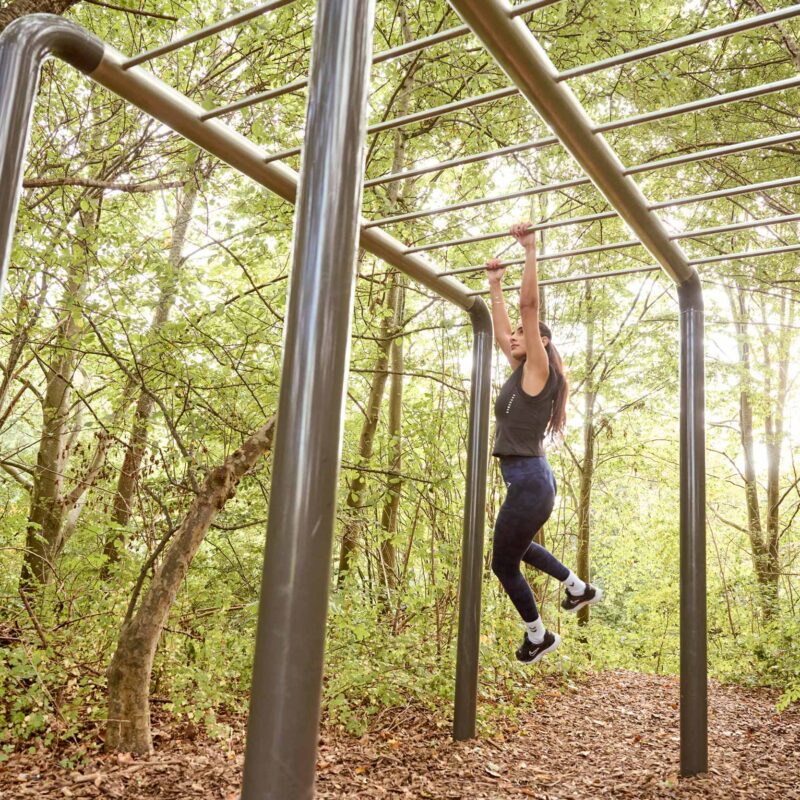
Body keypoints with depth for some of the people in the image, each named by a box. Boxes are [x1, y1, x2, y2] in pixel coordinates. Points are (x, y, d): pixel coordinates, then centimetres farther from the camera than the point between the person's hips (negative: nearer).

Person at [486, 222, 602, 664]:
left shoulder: (538, 371, -10)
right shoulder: (521, 372, 10)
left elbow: (529, 305, -18)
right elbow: (499, 327, 22)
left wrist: (530, 250, -18)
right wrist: (495, 283, 26)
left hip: (529, 482, -9)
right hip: (529, 480, 9)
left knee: (504, 563, 6)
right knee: (517, 547, 32)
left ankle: (538, 637, 25)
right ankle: (580, 587, 39)